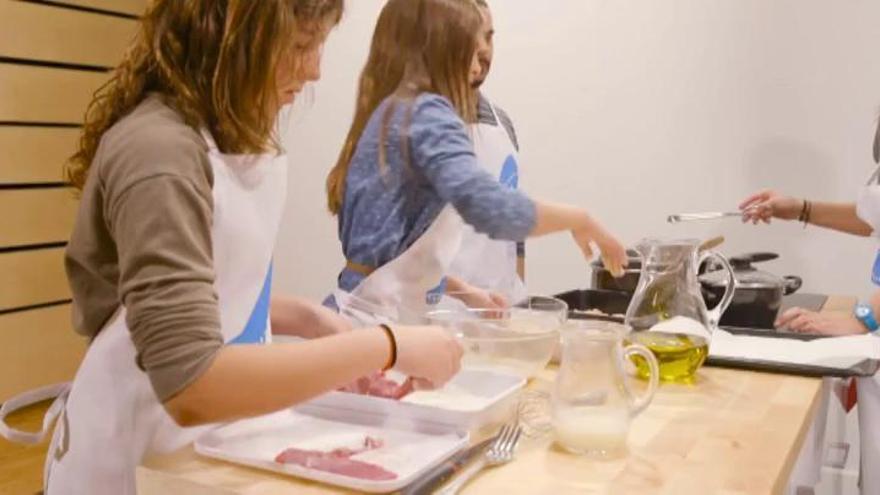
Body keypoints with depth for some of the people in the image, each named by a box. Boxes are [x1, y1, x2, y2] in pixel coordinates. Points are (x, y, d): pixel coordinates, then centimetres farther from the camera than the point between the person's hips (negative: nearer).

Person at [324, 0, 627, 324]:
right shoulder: (424, 112, -13)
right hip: (377, 318, -9)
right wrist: (579, 219, -15)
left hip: (371, 310, 9)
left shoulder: (388, 113, 13)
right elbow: (487, 206, -30)